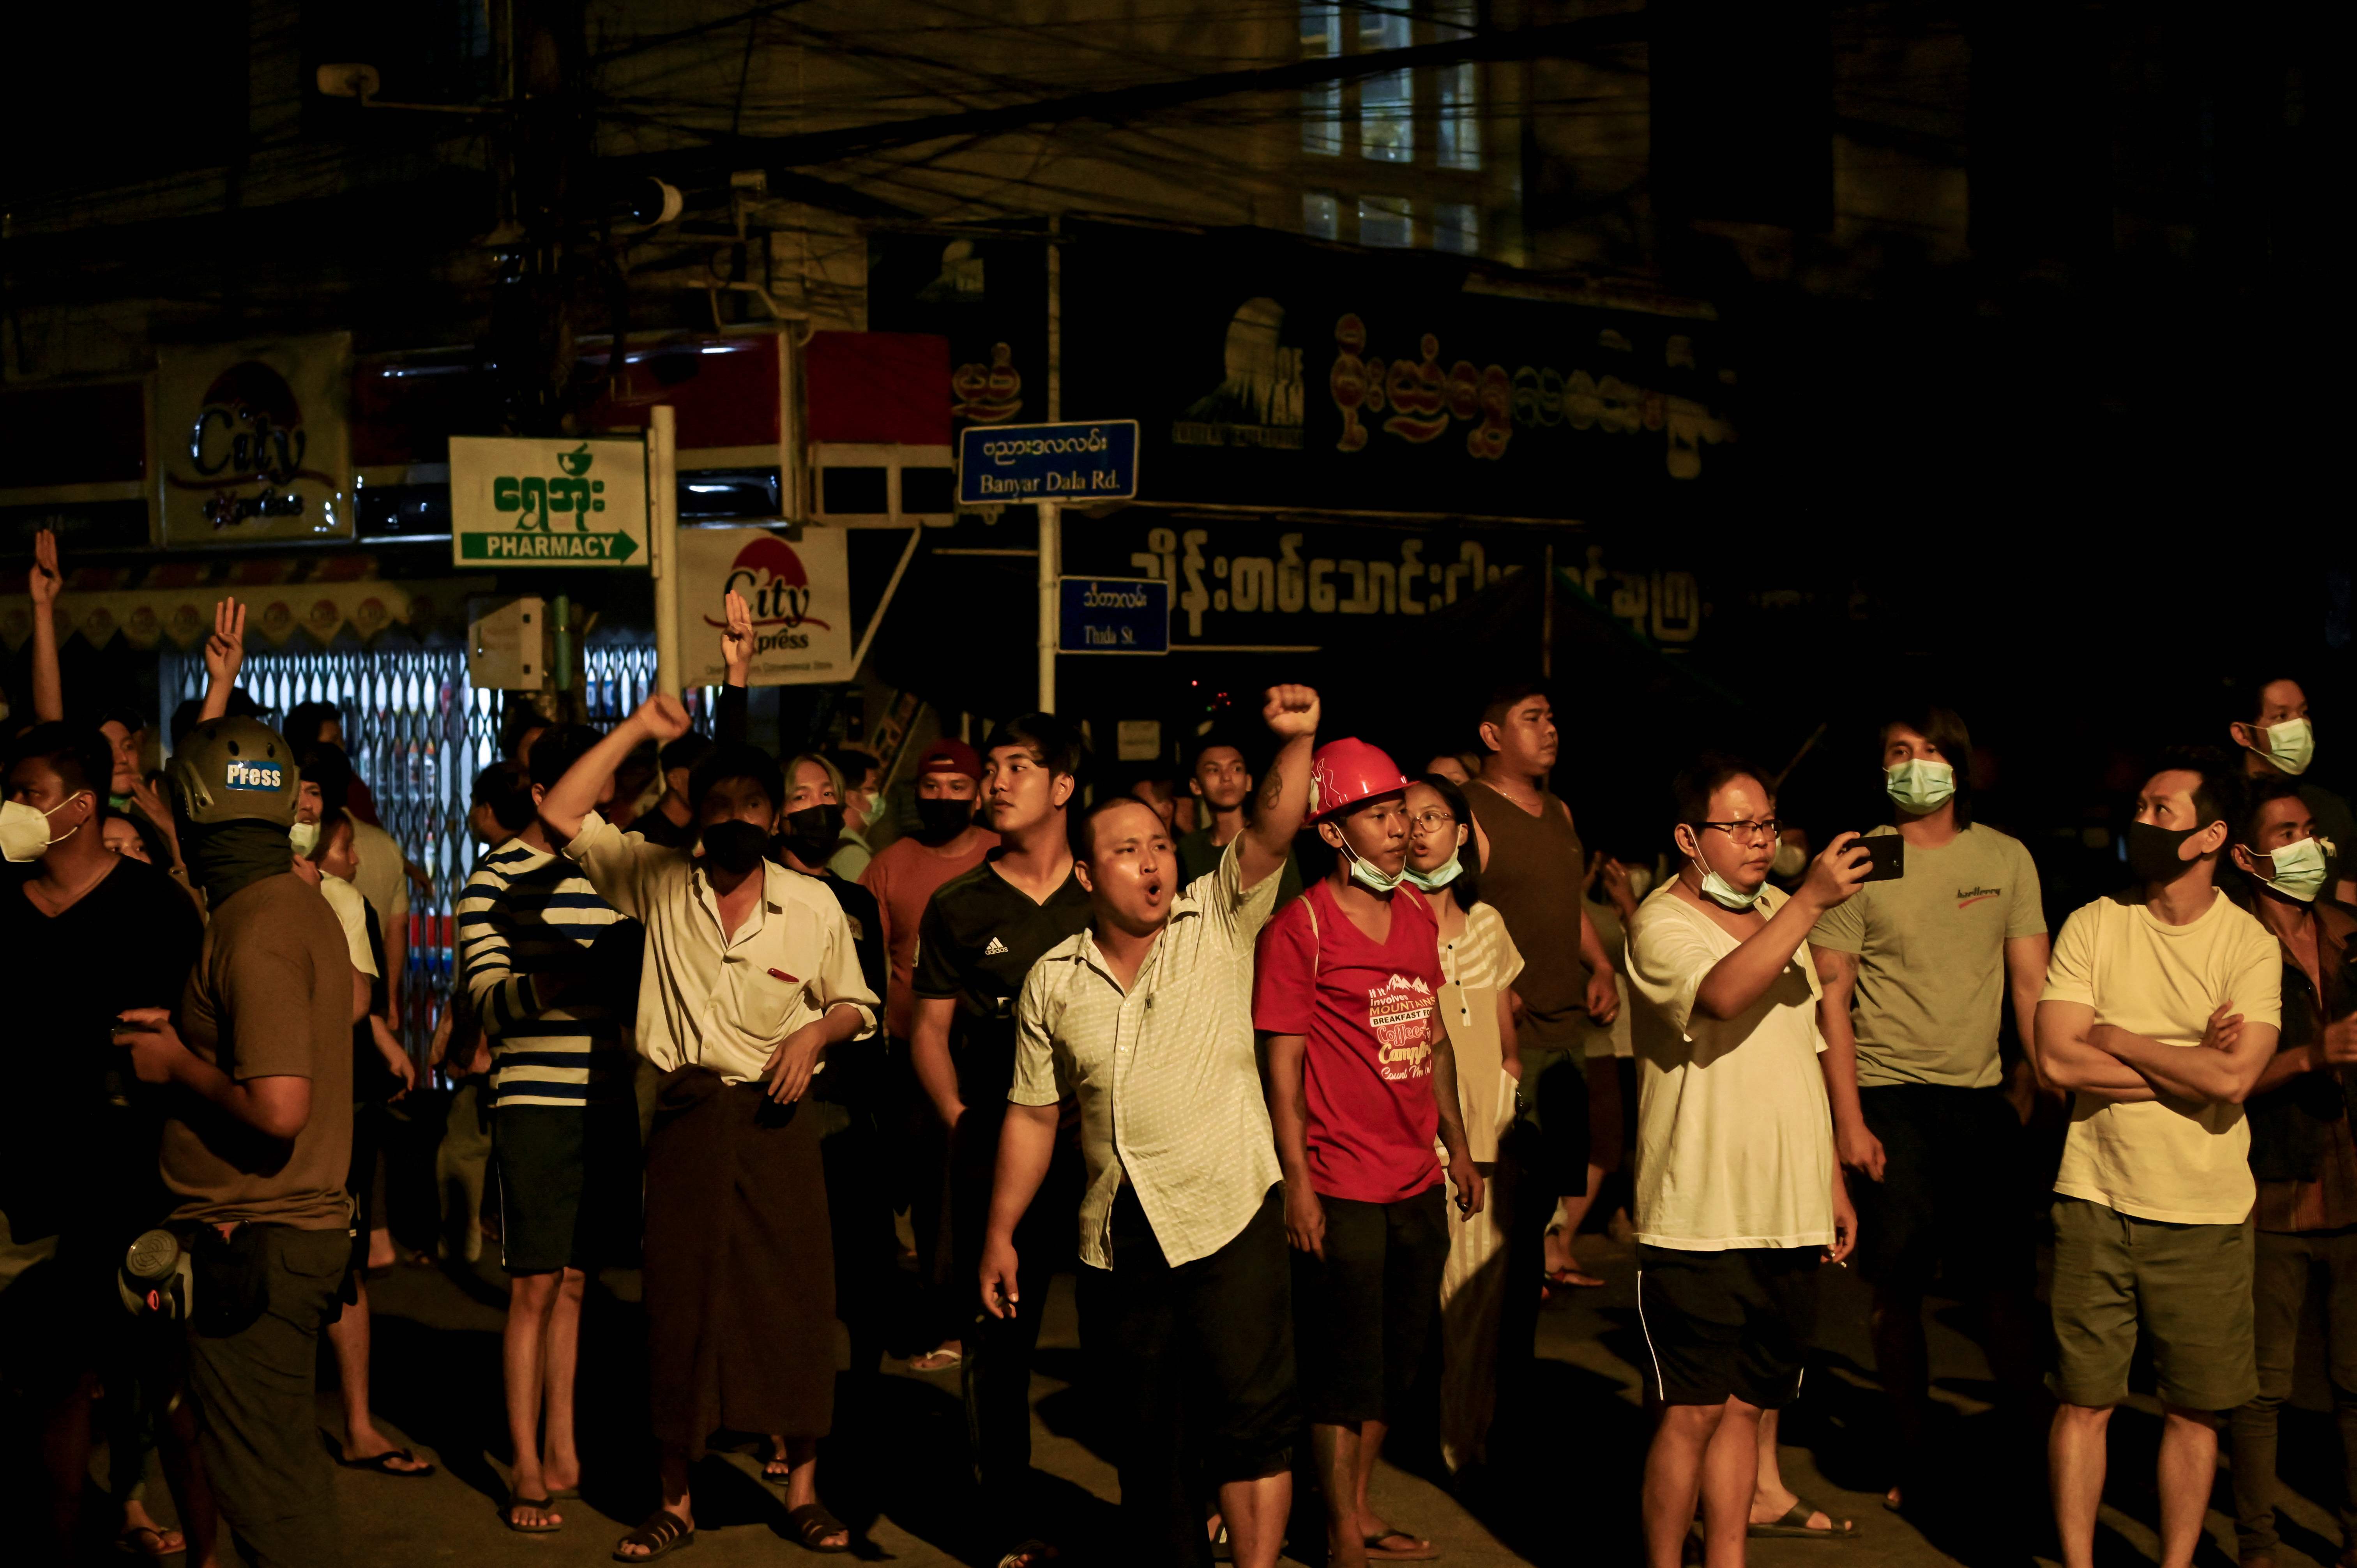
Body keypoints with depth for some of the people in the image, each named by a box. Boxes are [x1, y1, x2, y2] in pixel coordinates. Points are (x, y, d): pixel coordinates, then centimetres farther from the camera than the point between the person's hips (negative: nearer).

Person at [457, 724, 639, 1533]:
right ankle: (527, 1469, 5)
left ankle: (561, 1452, 20)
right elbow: (487, 1002, -13)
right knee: (534, 1285, -2)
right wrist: (552, 985, -31)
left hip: (605, 1099, 5)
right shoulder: (495, 881, -4)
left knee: (574, 1281, 11)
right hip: (535, 1102, -5)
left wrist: (625, 970, 1)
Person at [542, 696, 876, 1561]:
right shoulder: (658, 880, 3)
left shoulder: (812, 904, 2)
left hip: (776, 1117, 0)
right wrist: (638, 729, -7)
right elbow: (562, 815, -5)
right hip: (686, 1117, 1)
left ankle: (803, 1488, 14)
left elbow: (855, 1004, 13)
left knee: (796, 1296, -1)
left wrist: (816, 1034, -9)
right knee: (680, 1303, 5)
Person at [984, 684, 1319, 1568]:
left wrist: (1295, 744, -35)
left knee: (1250, 1420, -5)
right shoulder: (1054, 981, 4)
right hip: (1116, 1237, 3)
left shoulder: (1219, 922, -2)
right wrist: (1001, 1233, 9)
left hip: (1230, 1221, -3)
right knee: (1144, 1432, 13)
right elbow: (1033, 1115, 10)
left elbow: (1272, 835, -18)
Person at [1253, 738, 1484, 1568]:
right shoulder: (1299, 927, -12)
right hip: (1343, 1189, -7)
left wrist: (1458, 1147, 18)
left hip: (1419, 1184, 7)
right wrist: (1299, 1184, -15)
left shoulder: (1418, 914, 9)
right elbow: (1282, 1064, -12)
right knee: (1348, 1370, 2)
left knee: (1396, 1360, 16)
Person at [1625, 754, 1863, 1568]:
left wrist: (1834, 1183, 20)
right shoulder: (1662, 923, -8)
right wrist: (1811, 901, -35)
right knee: (1693, 1410, -4)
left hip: (1789, 1215, 7)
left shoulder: (1776, 914, 15)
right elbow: (1722, 995, -31)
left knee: (1746, 1404, 11)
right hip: (1699, 1218, -7)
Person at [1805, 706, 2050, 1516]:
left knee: (2010, 1282, 2)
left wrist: (2039, 1075, -3)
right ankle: (1911, 1455, 17)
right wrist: (1847, 1117, -8)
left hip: (1984, 1095, 2)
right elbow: (1831, 996, -2)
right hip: (1891, 1096, -2)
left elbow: (2032, 981, 9)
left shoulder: (2006, 858, 7)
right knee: (1899, 1288, 3)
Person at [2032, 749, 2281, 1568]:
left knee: (2193, 1410, 8)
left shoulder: (2251, 944, -3)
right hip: (2097, 1201, 0)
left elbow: (2233, 1078, -17)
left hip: (2207, 1216, 0)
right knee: (2084, 1401, 4)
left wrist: (2116, 1040, -10)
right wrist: (2186, 1061, -11)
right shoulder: (2092, 926, 0)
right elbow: (2057, 1059, -10)